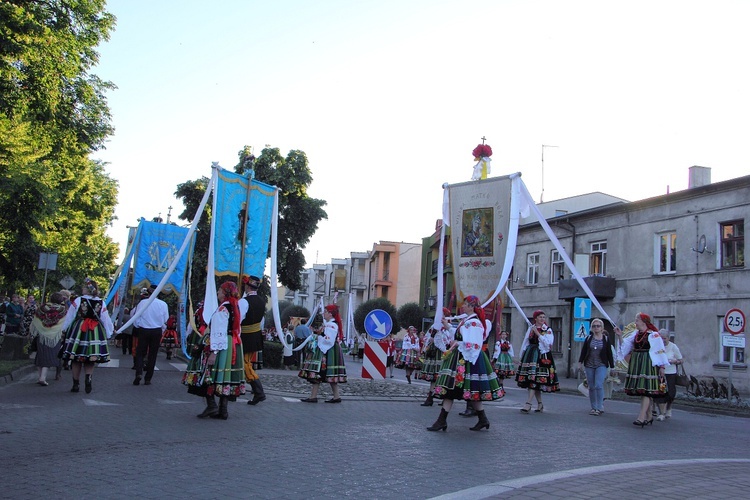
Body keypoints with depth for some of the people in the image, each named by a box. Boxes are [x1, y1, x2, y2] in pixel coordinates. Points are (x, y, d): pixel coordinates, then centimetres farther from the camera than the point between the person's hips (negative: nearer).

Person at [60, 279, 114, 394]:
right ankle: (88, 377, -18)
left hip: (78, 330, -1)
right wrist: (109, 332, 17)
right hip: (95, 332, 1)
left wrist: (63, 329, 16)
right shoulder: (101, 303, -1)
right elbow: (106, 320, 4)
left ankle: (76, 384, 14)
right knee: (90, 361, 8)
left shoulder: (78, 300, -5)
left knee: (76, 360, 10)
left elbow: (69, 317, 3)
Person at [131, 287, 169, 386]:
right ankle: (148, 379, 8)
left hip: (143, 331, -1)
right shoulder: (163, 304, 0)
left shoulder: (142, 303, -3)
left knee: (140, 353, 9)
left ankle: (139, 373, -13)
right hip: (157, 331, 1)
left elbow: (136, 317, 0)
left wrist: (139, 326, 15)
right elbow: (165, 320, 3)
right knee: (152, 355, 7)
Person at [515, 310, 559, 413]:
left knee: (534, 379, -14)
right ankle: (540, 403, 17)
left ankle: (528, 403, -18)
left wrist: (538, 333, -11)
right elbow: (525, 343, 16)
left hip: (541, 356, -4)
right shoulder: (530, 329, 14)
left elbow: (548, 343, -11)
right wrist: (522, 356, 14)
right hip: (530, 355, 4)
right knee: (533, 382, 5)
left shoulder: (548, 330, 4)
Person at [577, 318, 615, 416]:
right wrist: (580, 362, 2)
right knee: (591, 387, 6)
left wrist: (612, 366, 4)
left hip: (601, 365, -3)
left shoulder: (606, 339, 1)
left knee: (598, 385, -16)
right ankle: (593, 408, 14)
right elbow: (583, 351, 7)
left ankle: (600, 408, -10)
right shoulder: (588, 338, 5)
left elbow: (609, 353, 3)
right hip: (589, 365, 3)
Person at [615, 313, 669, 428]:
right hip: (637, 364, 8)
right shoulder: (636, 334, 12)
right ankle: (649, 417, 20)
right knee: (641, 391, 10)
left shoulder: (653, 335, -9)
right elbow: (626, 344, 13)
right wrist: (620, 336, -1)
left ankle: (641, 418, -18)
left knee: (646, 390, -11)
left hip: (648, 365, -8)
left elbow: (660, 351, -9)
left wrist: (662, 366, -13)